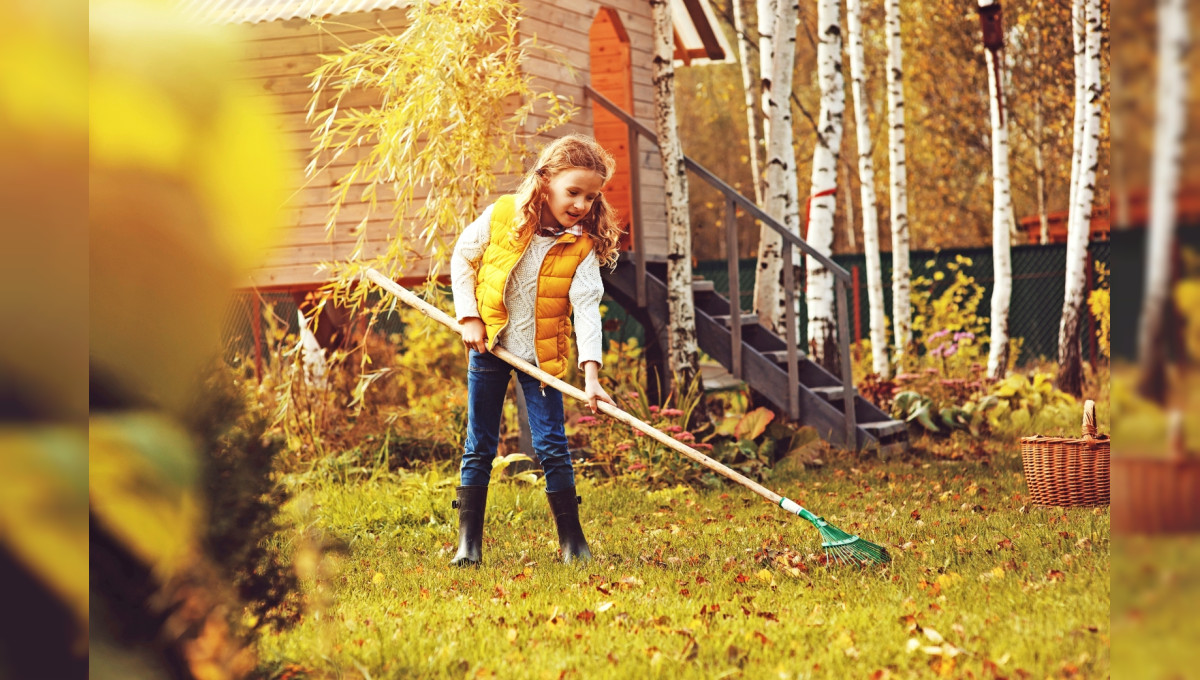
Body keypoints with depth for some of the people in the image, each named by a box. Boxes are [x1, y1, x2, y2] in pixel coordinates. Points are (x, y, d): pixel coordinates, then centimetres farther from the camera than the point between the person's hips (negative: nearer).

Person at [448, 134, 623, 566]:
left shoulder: (582, 246, -12)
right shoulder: (501, 216, -11)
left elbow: (587, 307, -20)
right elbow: (462, 258, 3)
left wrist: (591, 373, -31)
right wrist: (469, 316, -5)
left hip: (541, 354, 0)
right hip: (489, 344, 1)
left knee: (551, 447, -4)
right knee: (479, 448, 5)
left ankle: (572, 541, 6)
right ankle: (468, 542, 12)